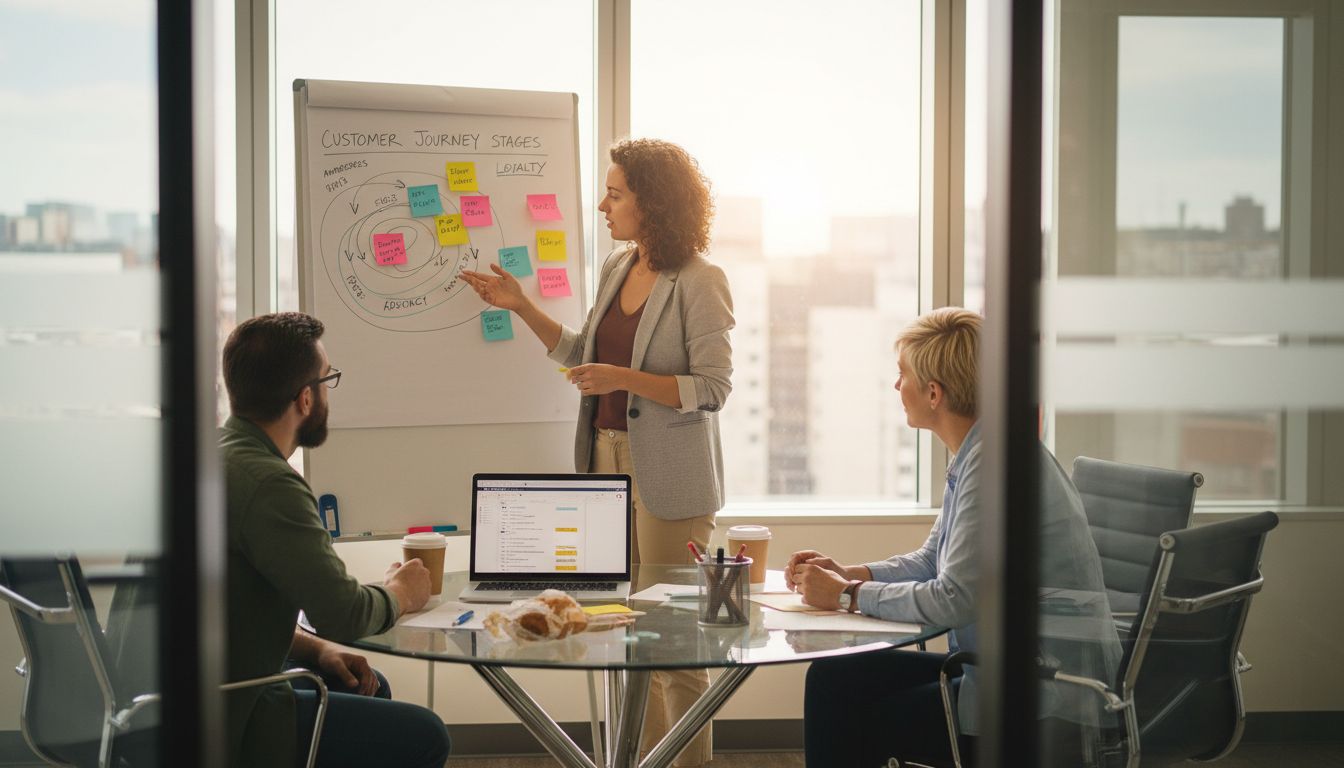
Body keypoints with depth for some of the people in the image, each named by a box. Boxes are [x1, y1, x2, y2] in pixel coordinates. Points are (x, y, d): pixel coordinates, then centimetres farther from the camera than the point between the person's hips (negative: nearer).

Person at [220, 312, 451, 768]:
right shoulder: (267, 483, -23)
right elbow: (342, 613, -21)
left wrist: (314, 649, 6)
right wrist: (400, 594, 1)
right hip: (221, 729, -10)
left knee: (370, 688, 26)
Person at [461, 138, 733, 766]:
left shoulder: (700, 283, -13)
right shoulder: (616, 267, 10)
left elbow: (712, 389, -16)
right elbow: (584, 355, 19)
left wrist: (624, 379, -22)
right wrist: (521, 306, 12)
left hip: (667, 476, -7)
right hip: (608, 459, 8)